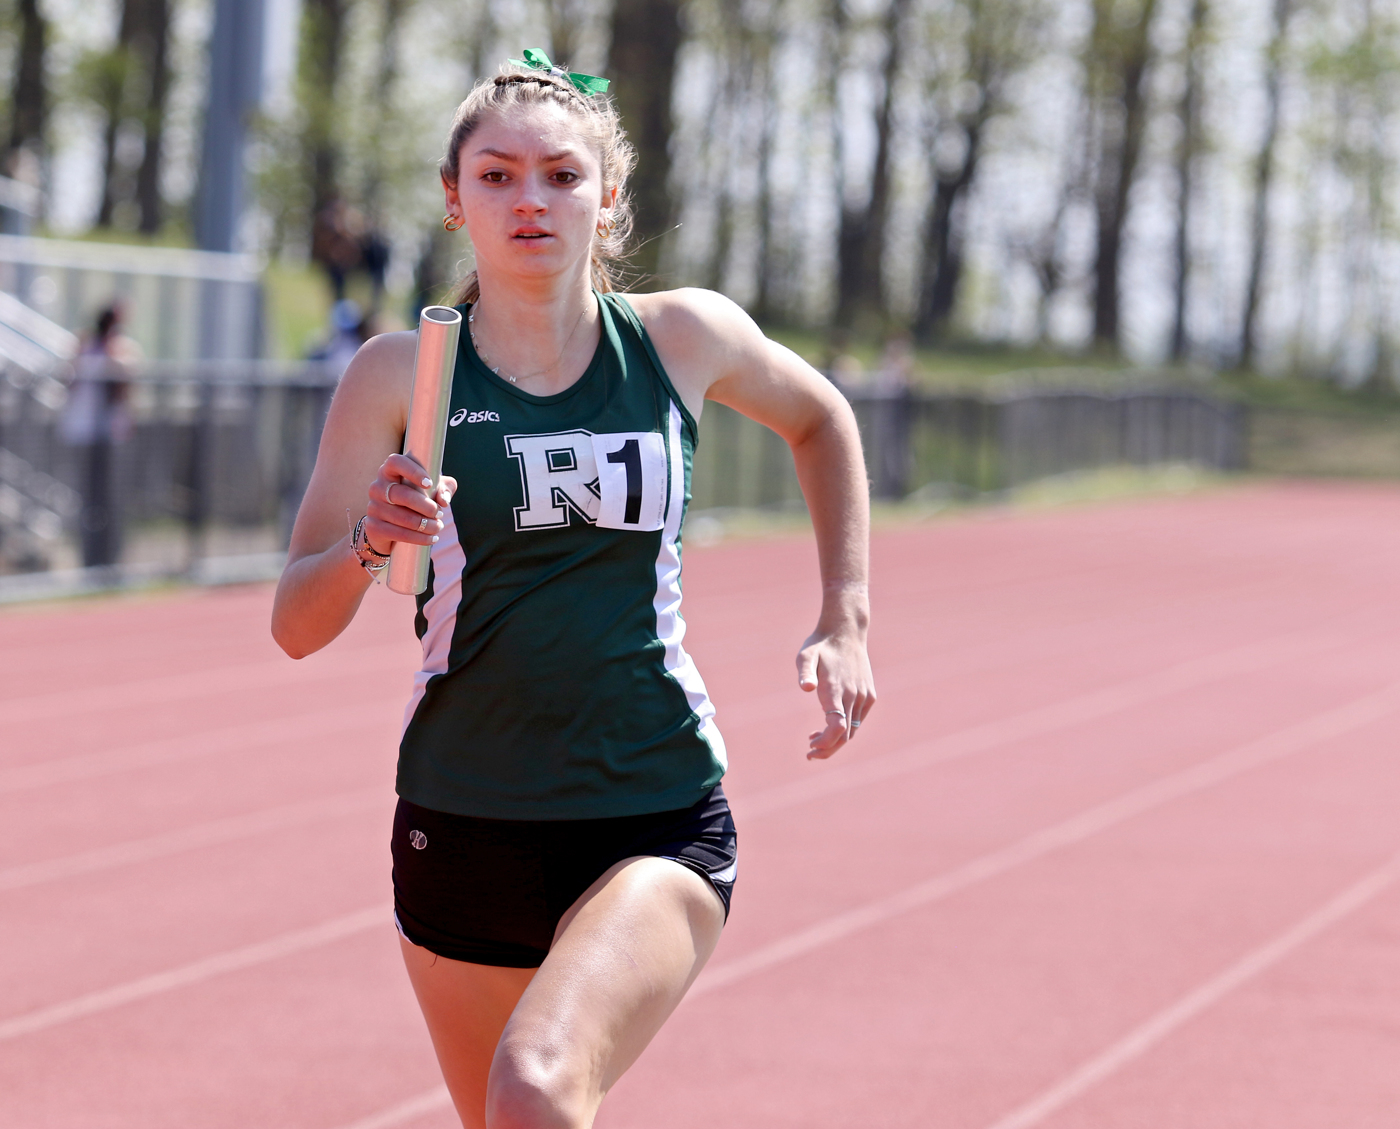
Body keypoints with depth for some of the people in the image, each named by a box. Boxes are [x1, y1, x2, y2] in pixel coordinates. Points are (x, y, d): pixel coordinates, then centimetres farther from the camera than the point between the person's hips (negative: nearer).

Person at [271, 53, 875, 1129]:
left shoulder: (684, 337, -1)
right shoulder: (401, 371, -3)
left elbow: (821, 418, 21)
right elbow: (297, 626, -4)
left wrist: (846, 620, 13)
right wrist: (369, 542, -25)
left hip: (659, 826, -2)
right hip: (461, 826, 2)